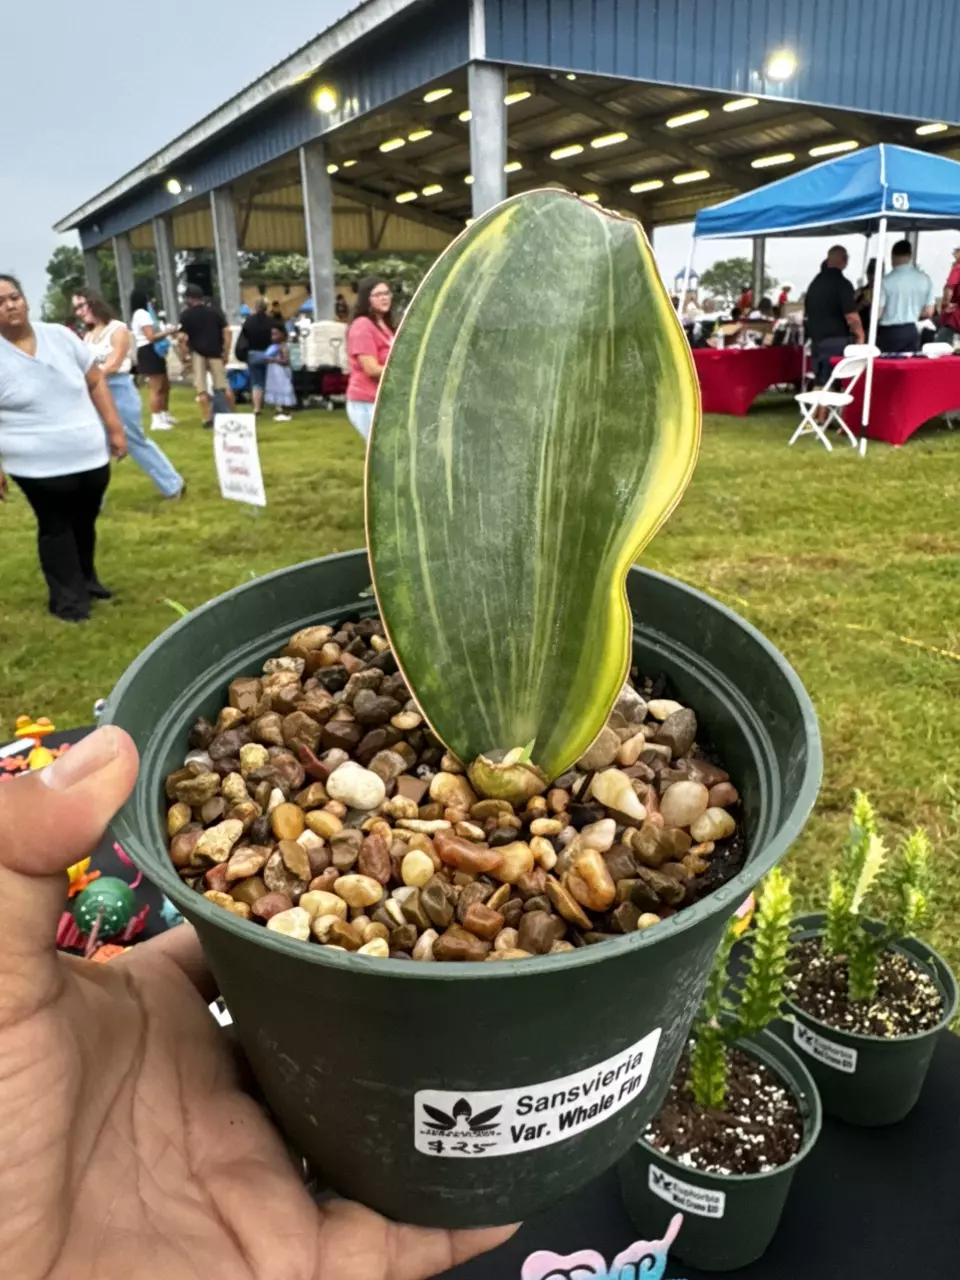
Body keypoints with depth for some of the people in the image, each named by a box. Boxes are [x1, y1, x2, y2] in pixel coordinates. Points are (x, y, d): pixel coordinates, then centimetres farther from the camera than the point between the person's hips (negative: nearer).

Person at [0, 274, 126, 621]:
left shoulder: (60, 335, 3)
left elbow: (96, 382, 8)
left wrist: (115, 429, 4)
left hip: (91, 455, 4)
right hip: (39, 465, -4)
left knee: (85, 522, 17)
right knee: (56, 528, 6)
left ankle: (86, 580, 38)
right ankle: (67, 597, 18)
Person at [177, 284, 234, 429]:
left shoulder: (187, 315, -4)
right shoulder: (215, 310, 3)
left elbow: (182, 338, -12)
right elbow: (227, 332, -3)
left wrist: (183, 356, -1)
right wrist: (226, 353, 1)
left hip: (197, 353, -2)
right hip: (215, 353, 3)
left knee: (201, 390, 2)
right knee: (224, 386, 10)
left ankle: (208, 420, 0)